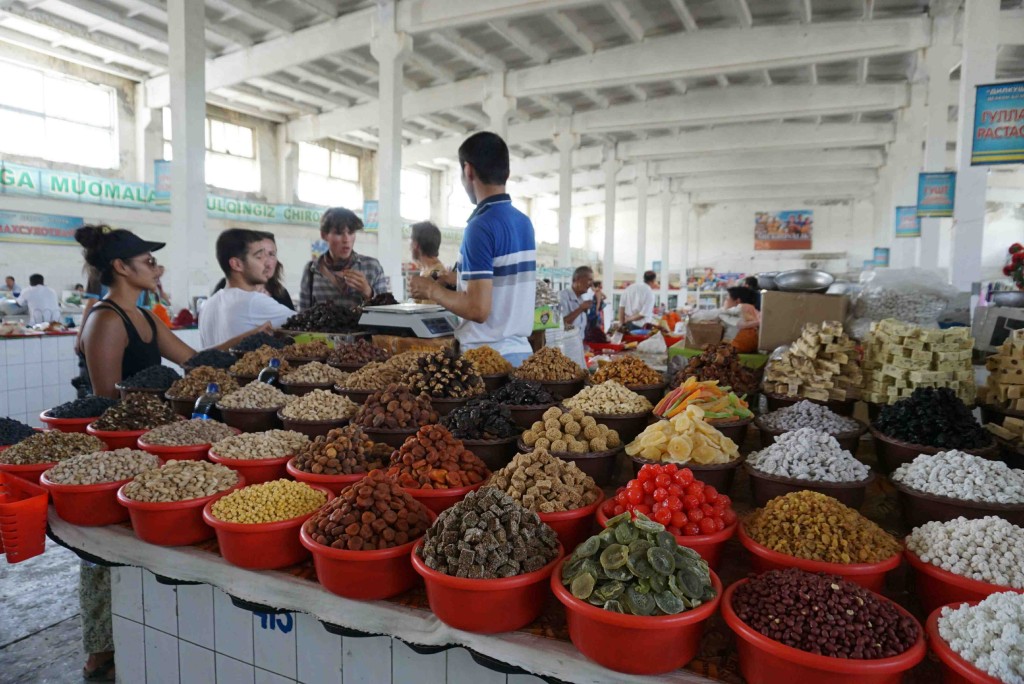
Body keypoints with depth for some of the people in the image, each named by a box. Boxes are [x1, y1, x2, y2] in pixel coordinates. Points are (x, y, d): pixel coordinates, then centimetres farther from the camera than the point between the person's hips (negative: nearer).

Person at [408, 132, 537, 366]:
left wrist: (432, 290, -6)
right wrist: (457, 279, 27)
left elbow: (478, 309, -21)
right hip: (520, 350, 8)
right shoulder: (524, 222, 8)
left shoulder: (482, 226, -17)